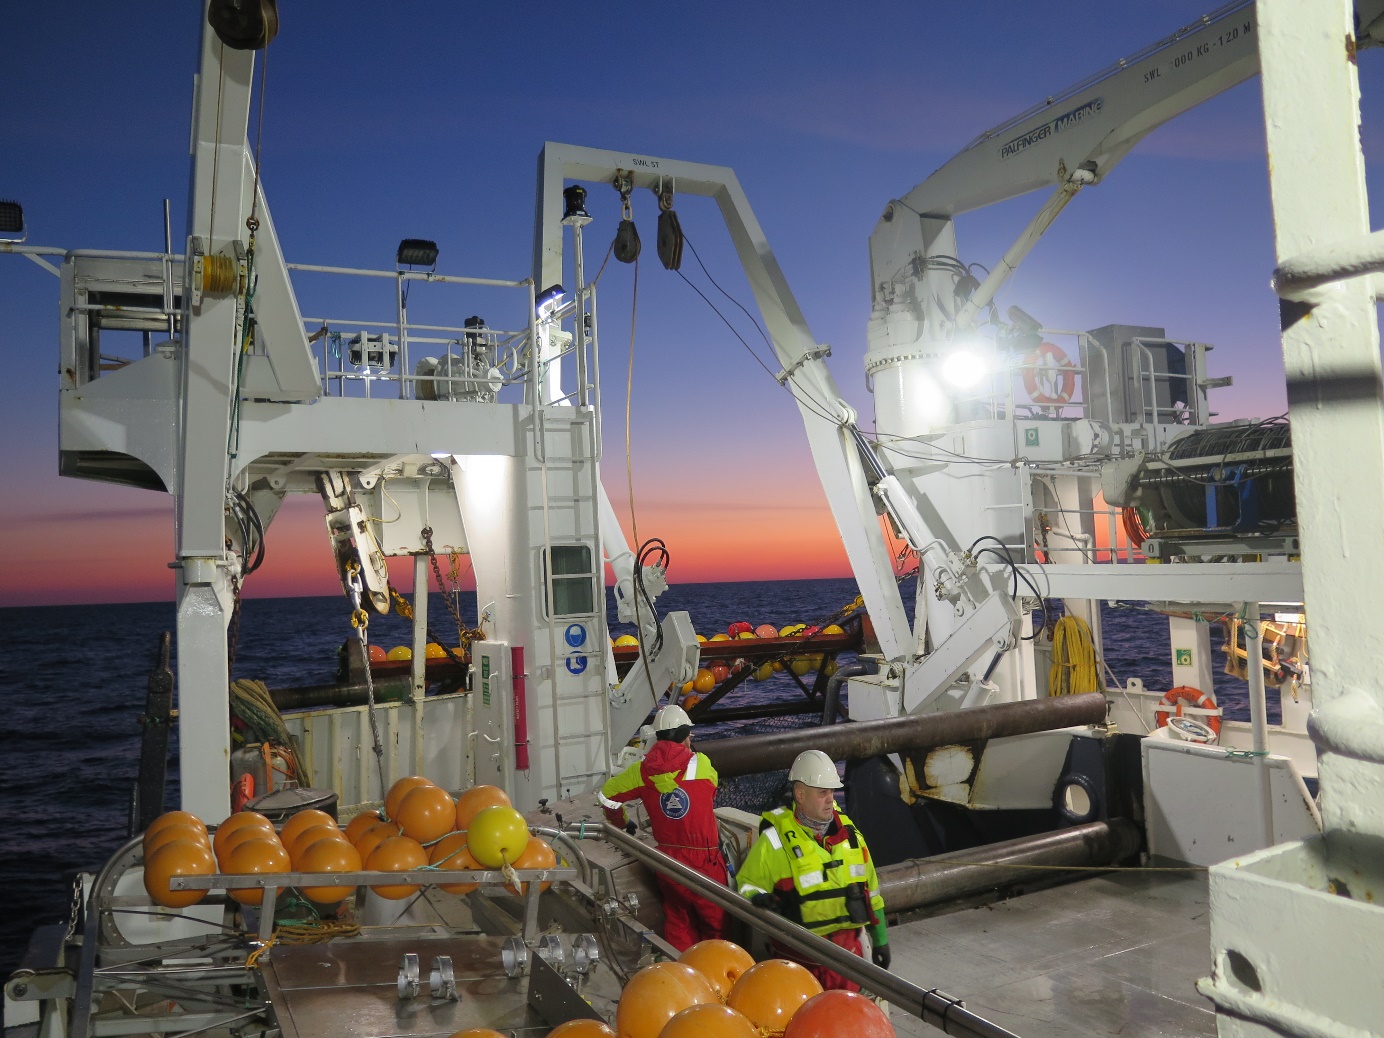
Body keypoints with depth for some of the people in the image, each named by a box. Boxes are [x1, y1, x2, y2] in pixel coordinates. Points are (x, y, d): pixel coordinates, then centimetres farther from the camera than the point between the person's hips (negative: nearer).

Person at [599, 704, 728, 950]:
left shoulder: (642, 770, -2)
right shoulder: (701, 763, -12)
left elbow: (607, 794, 9)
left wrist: (621, 822, 26)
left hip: (668, 859, 4)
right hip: (703, 860, -4)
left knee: (677, 922, 20)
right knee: (715, 923, 12)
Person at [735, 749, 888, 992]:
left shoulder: (849, 833, 5)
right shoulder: (775, 839, -12)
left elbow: (870, 889, 14)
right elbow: (747, 884, -6)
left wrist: (880, 939, 18)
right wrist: (758, 899, -28)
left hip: (848, 950, 5)